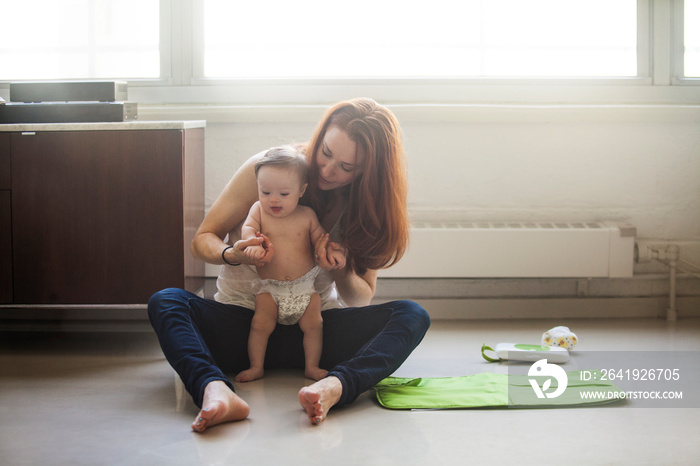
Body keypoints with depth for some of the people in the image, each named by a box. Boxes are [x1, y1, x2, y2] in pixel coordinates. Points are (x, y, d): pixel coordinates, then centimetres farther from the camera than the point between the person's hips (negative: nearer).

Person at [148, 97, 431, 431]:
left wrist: (338, 270, -19)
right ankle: (217, 393, -58)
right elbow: (203, 240, -2)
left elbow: (362, 297, 5)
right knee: (165, 301, -29)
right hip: (242, 322, -1)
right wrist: (232, 255, -26)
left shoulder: (367, 202, 1)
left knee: (413, 316, -23)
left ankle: (333, 387, -52)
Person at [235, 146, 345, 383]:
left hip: (305, 285, 1)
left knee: (313, 323, -11)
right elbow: (248, 228, -11)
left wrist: (332, 251, -15)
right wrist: (253, 244, -33)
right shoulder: (259, 210, 2)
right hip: (269, 287, -1)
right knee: (260, 323, -16)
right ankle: (256, 366, -1)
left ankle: (312, 366, 4)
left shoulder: (306, 215, 2)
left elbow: (320, 236, 6)